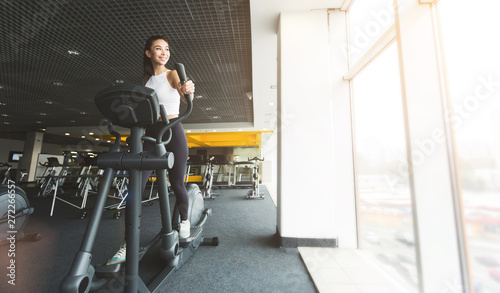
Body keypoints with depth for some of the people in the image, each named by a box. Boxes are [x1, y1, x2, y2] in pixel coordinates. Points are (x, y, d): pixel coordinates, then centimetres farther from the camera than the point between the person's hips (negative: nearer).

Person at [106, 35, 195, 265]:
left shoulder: (172, 74, 3)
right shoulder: (147, 81, 19)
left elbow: (185, 99, -20)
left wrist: (188, 91, -41)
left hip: (172, 131, -5)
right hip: (151, 134, 5)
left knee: (176, 183, 1)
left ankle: (184, 220, 28)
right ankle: (128, 244, 4)